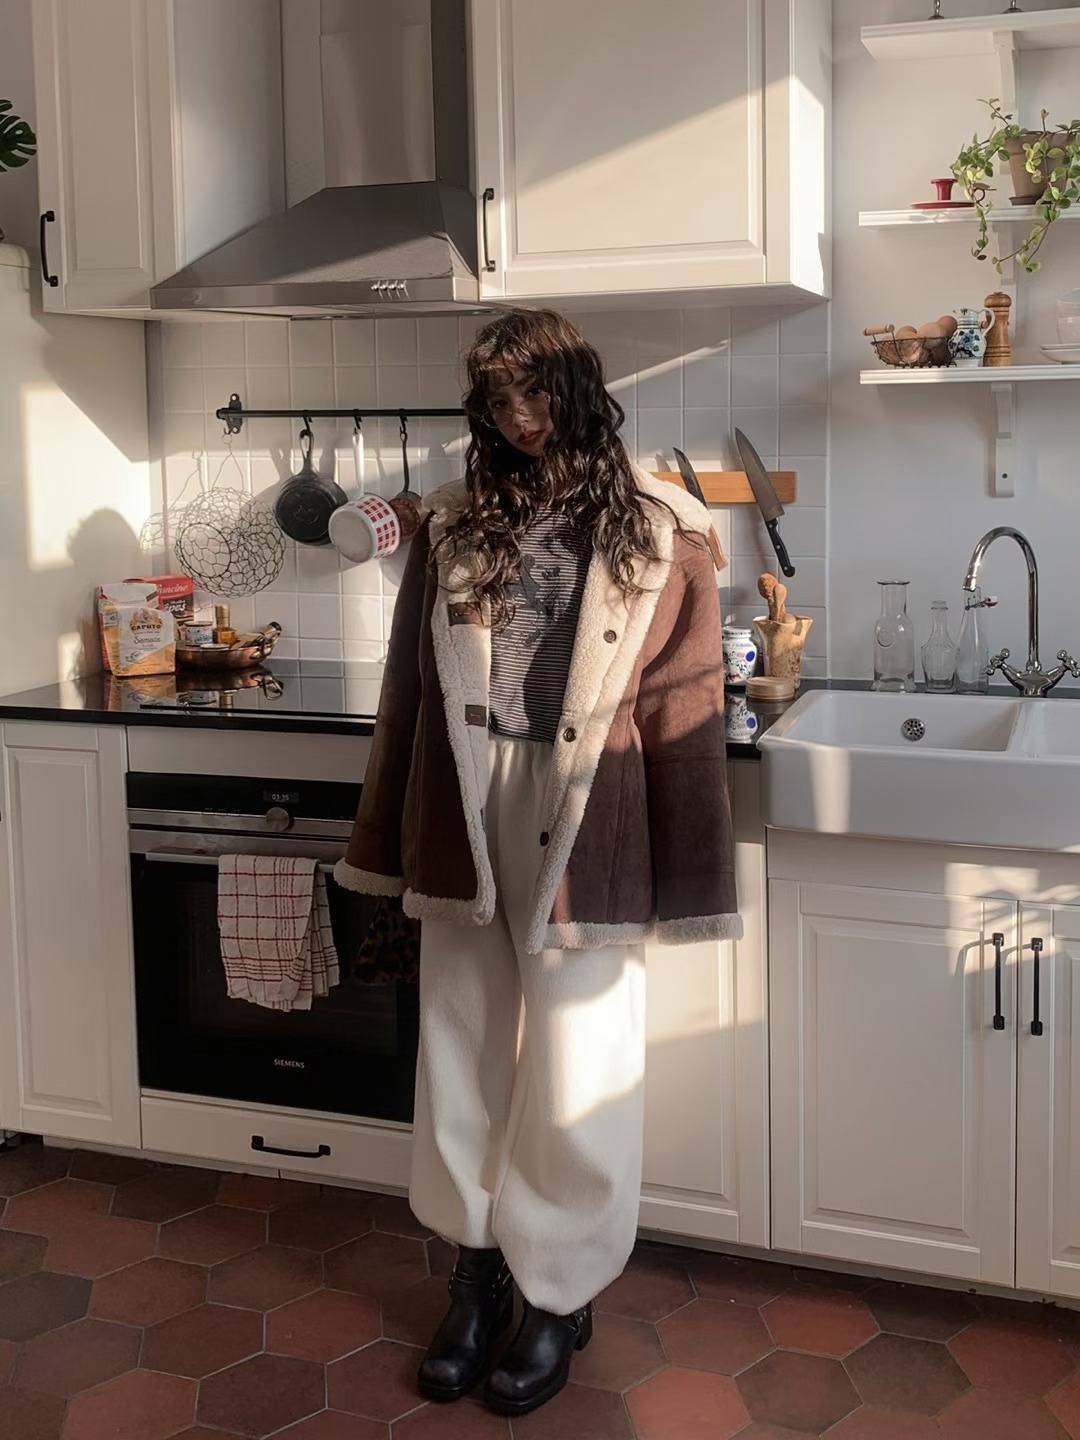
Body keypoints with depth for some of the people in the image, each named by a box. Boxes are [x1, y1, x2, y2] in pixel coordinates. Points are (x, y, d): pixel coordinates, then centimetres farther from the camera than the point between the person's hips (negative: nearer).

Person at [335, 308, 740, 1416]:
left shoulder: (659, 532, -3)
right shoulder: (456, 524, 6)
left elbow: (683, 711, -4)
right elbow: (411, 688, 8)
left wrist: (684, 881, -6)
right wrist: (391, 844, 7)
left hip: (586, 834, -3)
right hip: (465, 825, 3)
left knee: (574, 1075, 7)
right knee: (461, 1058, 13)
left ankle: (558, 1298, 27)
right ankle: (478, 1274, 32)